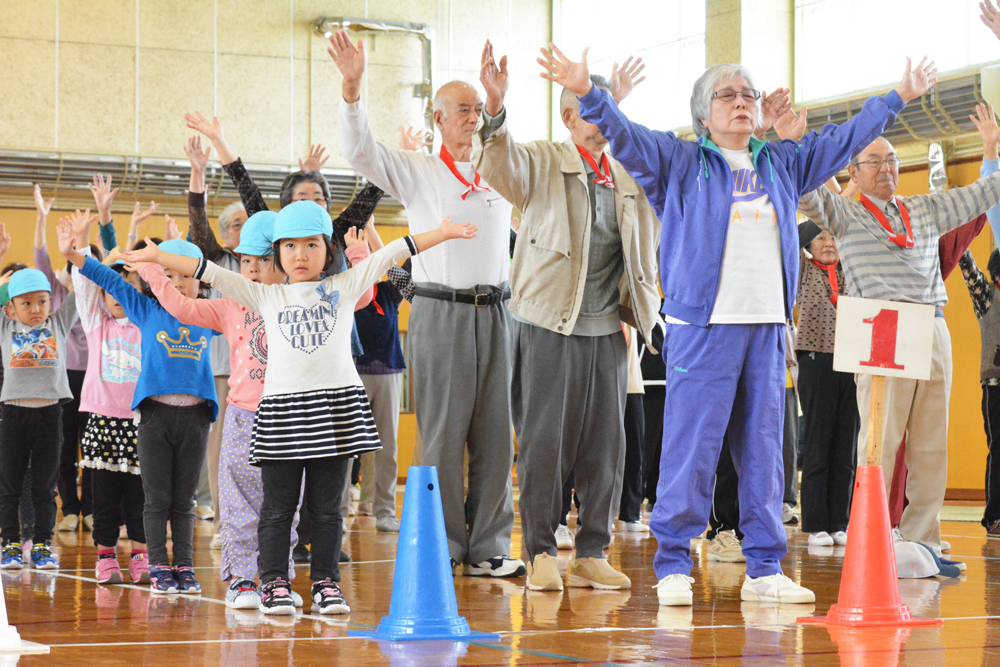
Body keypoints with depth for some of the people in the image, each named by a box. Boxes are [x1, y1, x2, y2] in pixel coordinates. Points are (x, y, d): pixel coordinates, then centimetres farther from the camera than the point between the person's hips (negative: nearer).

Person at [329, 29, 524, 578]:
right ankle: (441, 549, 4)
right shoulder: (417, 172, 5)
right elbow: (360, 150, -8)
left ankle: (487, 549, 10)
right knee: (443, 434, -3)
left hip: (493, 311, 4)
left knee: (495, 433, 4)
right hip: (441, 311, -4)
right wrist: (352, 86, -21)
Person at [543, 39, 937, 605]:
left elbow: (846, 137, 28)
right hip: (703, 326, -5)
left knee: (764, 448, 6)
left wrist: (900, 97, 32)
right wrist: (587, 92, -23)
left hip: (767, 327, 5)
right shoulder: (679, 161, 5)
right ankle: (673, 565, -1)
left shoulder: (782, 163, 18)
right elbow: (624, 134, -7)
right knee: (691, 446, -8)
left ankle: (765, 569, 11)